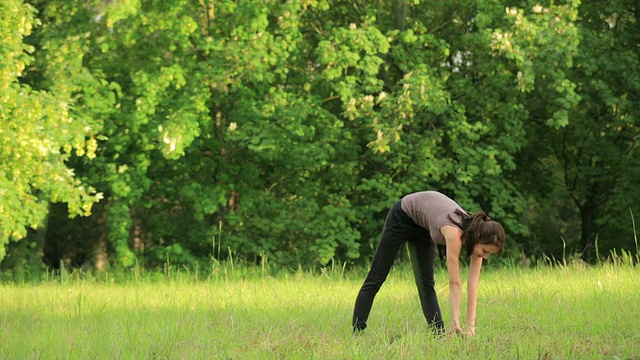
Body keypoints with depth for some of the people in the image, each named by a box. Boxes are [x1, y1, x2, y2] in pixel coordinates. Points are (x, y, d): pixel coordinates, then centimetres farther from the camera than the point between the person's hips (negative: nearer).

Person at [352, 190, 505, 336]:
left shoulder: (477, 233, -23)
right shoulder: (454, 233, -41)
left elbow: (473, 283, -22)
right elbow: (454, 282, -40)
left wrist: (471, 326, -25)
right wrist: (456, 323, -41)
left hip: (422, 226, 5)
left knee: (426, 283, -1)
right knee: (376, 278, 4)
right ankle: (357, 331, 9)